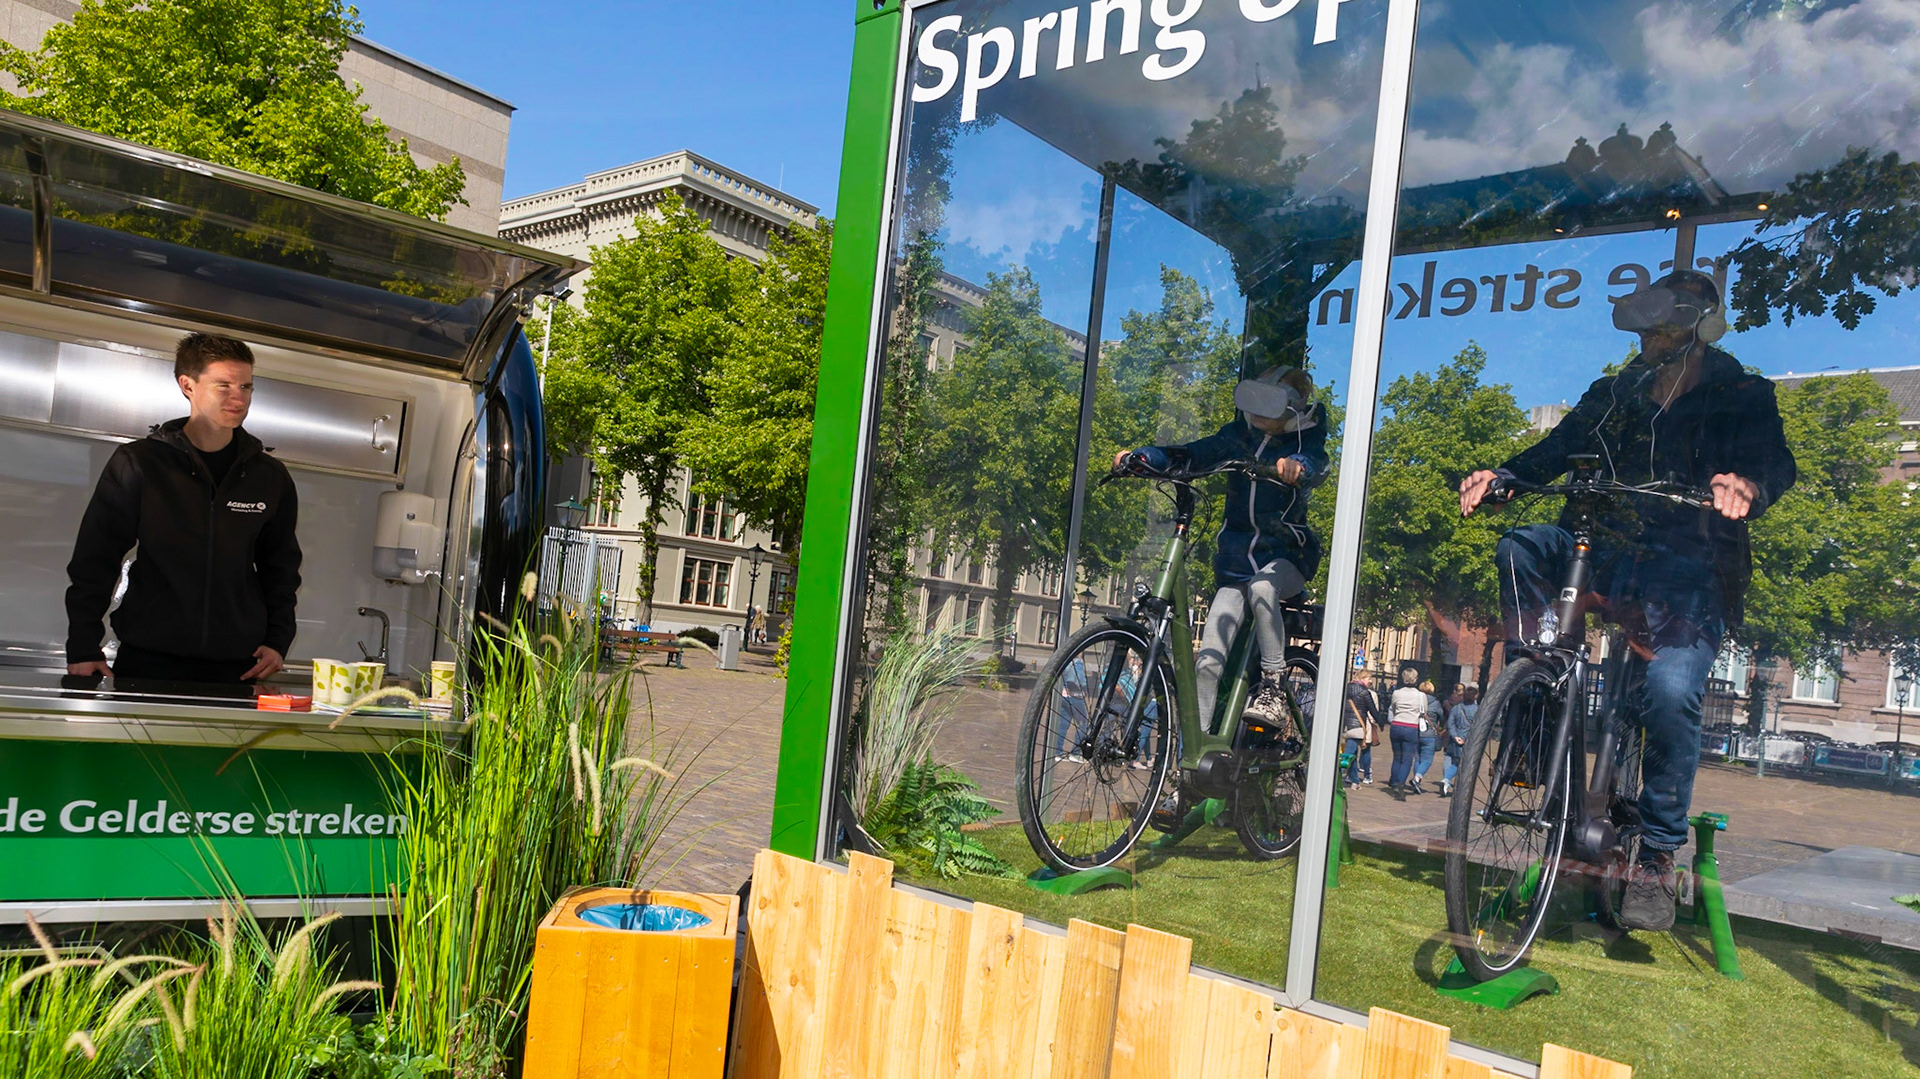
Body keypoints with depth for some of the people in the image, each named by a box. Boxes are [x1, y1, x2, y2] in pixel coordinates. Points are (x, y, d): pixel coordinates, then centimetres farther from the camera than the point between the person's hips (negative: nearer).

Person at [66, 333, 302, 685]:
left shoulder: (271, 477, 7)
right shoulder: (139, 463, 0)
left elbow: (281, 567, 14)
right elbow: (95, 561, 3)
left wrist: (277, 641, 4)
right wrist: (83, 648, -2)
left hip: (236, 666, 2)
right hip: (146, 660, -1)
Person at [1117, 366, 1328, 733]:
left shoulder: (1303, 442, -4)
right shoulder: (1238, 435, 5)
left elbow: (1315, 467, -26)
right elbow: (1190, 456, -7)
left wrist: (1297, 467, -52)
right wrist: (1139, 458, -26)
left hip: (1286, 555, -3)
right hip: (1235, 561, 3)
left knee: (1262, 588, -37)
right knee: (1209, 658, -9)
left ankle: (1273, 690, -26)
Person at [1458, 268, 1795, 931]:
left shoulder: (1742, 397, 9)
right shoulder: (1613, 395, 20)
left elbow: (1774, 462, -9)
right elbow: (1556, 451, 9)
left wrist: (1747, 487, -35)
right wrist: (1500, 476, -13)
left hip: (1687, 573, -4)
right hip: (1604, 554, 4)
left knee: (1673, 689, -26)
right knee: (1520, 546, -24)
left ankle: (1657, 858, -11)